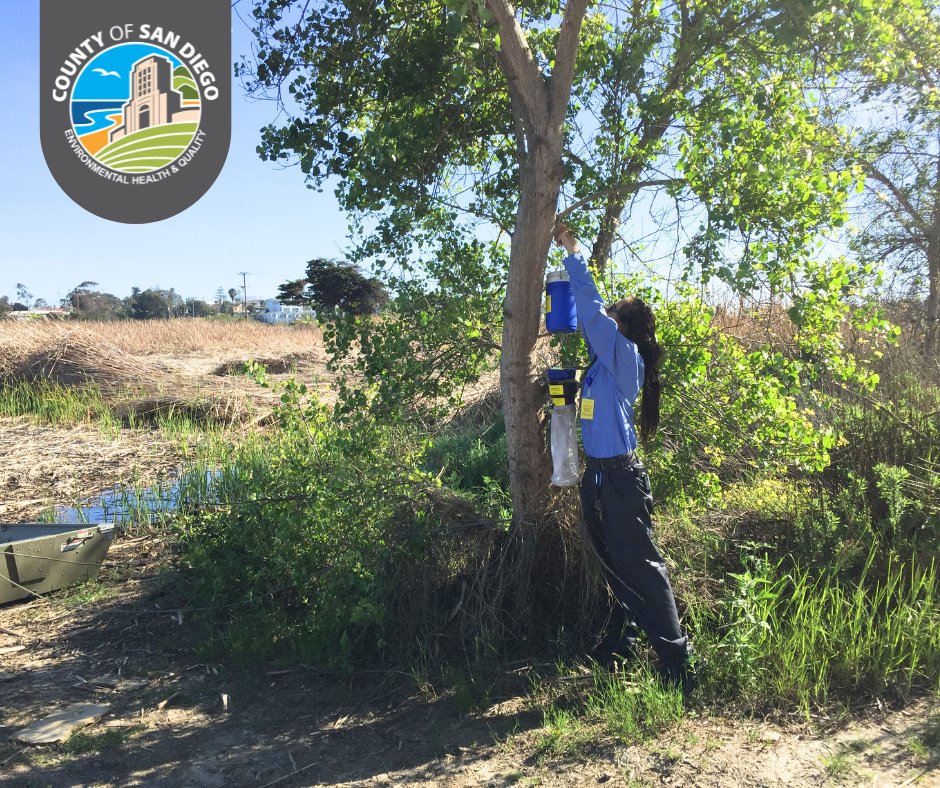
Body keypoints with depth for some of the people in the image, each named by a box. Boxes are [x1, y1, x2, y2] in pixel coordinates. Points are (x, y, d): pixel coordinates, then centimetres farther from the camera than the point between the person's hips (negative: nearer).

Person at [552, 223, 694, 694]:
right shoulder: (607, 358, 11)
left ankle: (676, 663, 5)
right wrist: (569, 254, 21)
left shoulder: (626, 355, -11)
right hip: (598, 475, 9)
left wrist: (573, 253, -5)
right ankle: (618, 646, 33)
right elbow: (586, 314, 21)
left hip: (619, 477, -9)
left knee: (641, 568, -4)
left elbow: (592, 309, -15)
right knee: (616, 567, 18)